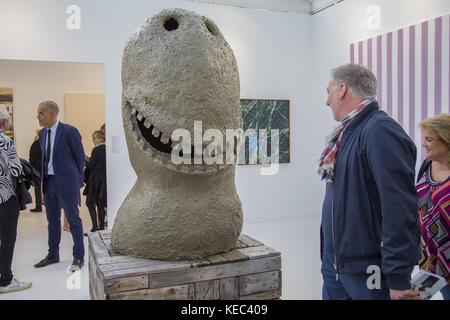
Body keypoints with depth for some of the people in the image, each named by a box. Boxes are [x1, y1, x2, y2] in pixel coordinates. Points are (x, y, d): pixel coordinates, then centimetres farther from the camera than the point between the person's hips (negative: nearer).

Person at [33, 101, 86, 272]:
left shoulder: (69, 131, -10)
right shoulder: (42, 133, 11)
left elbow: (80, 157, -5)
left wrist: (77, 181, -1)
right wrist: (44, 178, 12)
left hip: (66, 182, -7)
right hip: (49, 182, 7)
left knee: (73, 220, 0)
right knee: (52, 220, 16)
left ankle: (78, 257, 10)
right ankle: (53, 255, 30)